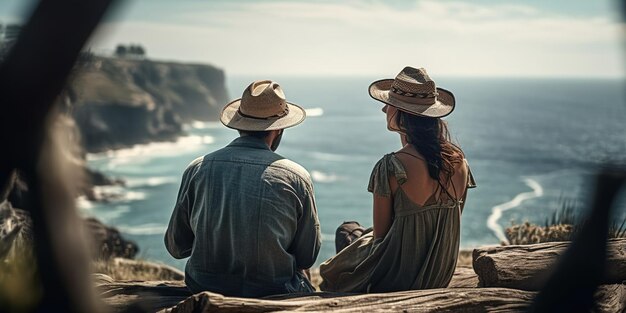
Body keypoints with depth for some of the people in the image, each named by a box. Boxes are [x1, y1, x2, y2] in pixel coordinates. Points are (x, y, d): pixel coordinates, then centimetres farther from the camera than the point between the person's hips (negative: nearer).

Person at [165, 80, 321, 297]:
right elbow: (307, 257, -3)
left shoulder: (198, 169, -6)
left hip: (205, 290, 3)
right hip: (274, 293, -2)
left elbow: (176, 247, 3)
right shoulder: (296, 177, -10)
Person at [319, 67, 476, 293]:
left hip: (397, 279, -6)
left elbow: (380, 233, -14)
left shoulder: (390, 167, -25)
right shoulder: (459, 160, -6)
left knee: (346, 231, 27)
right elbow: (452, 222, 5)